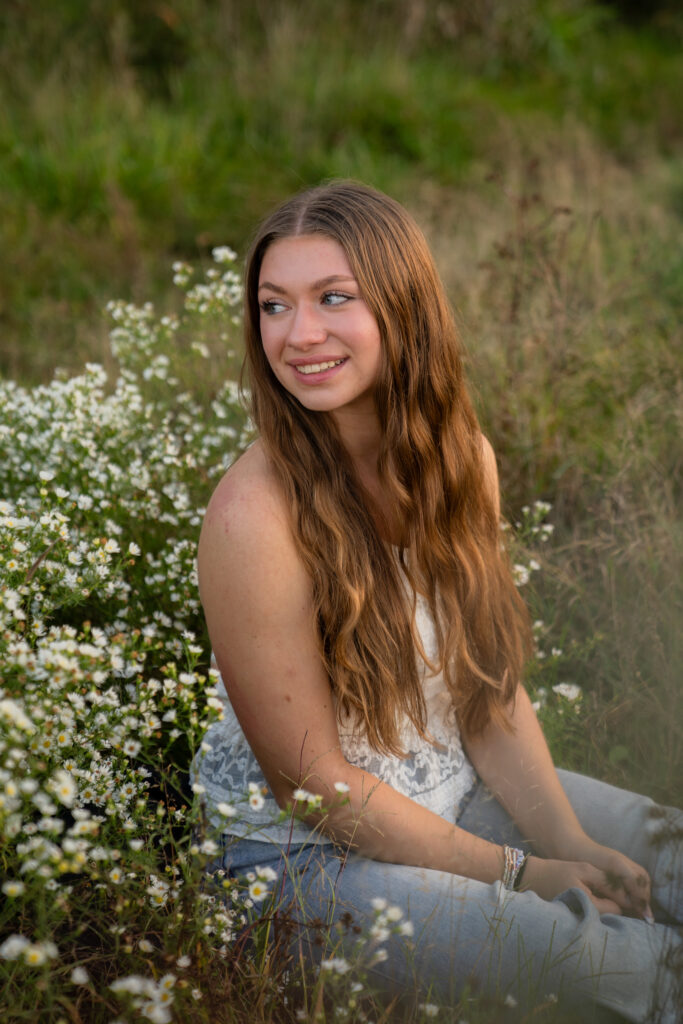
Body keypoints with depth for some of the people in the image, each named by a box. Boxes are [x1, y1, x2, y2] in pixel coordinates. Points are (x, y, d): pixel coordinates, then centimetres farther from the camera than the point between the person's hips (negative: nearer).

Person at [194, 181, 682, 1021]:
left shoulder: (459, 458, -4)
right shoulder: (255, 516, -25)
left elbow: (489, 685, 4)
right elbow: (311, 782, -19)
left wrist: (567, 841, -9)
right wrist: (519, 872, -15)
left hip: (458, 794, 7)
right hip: (305, 855, -6)